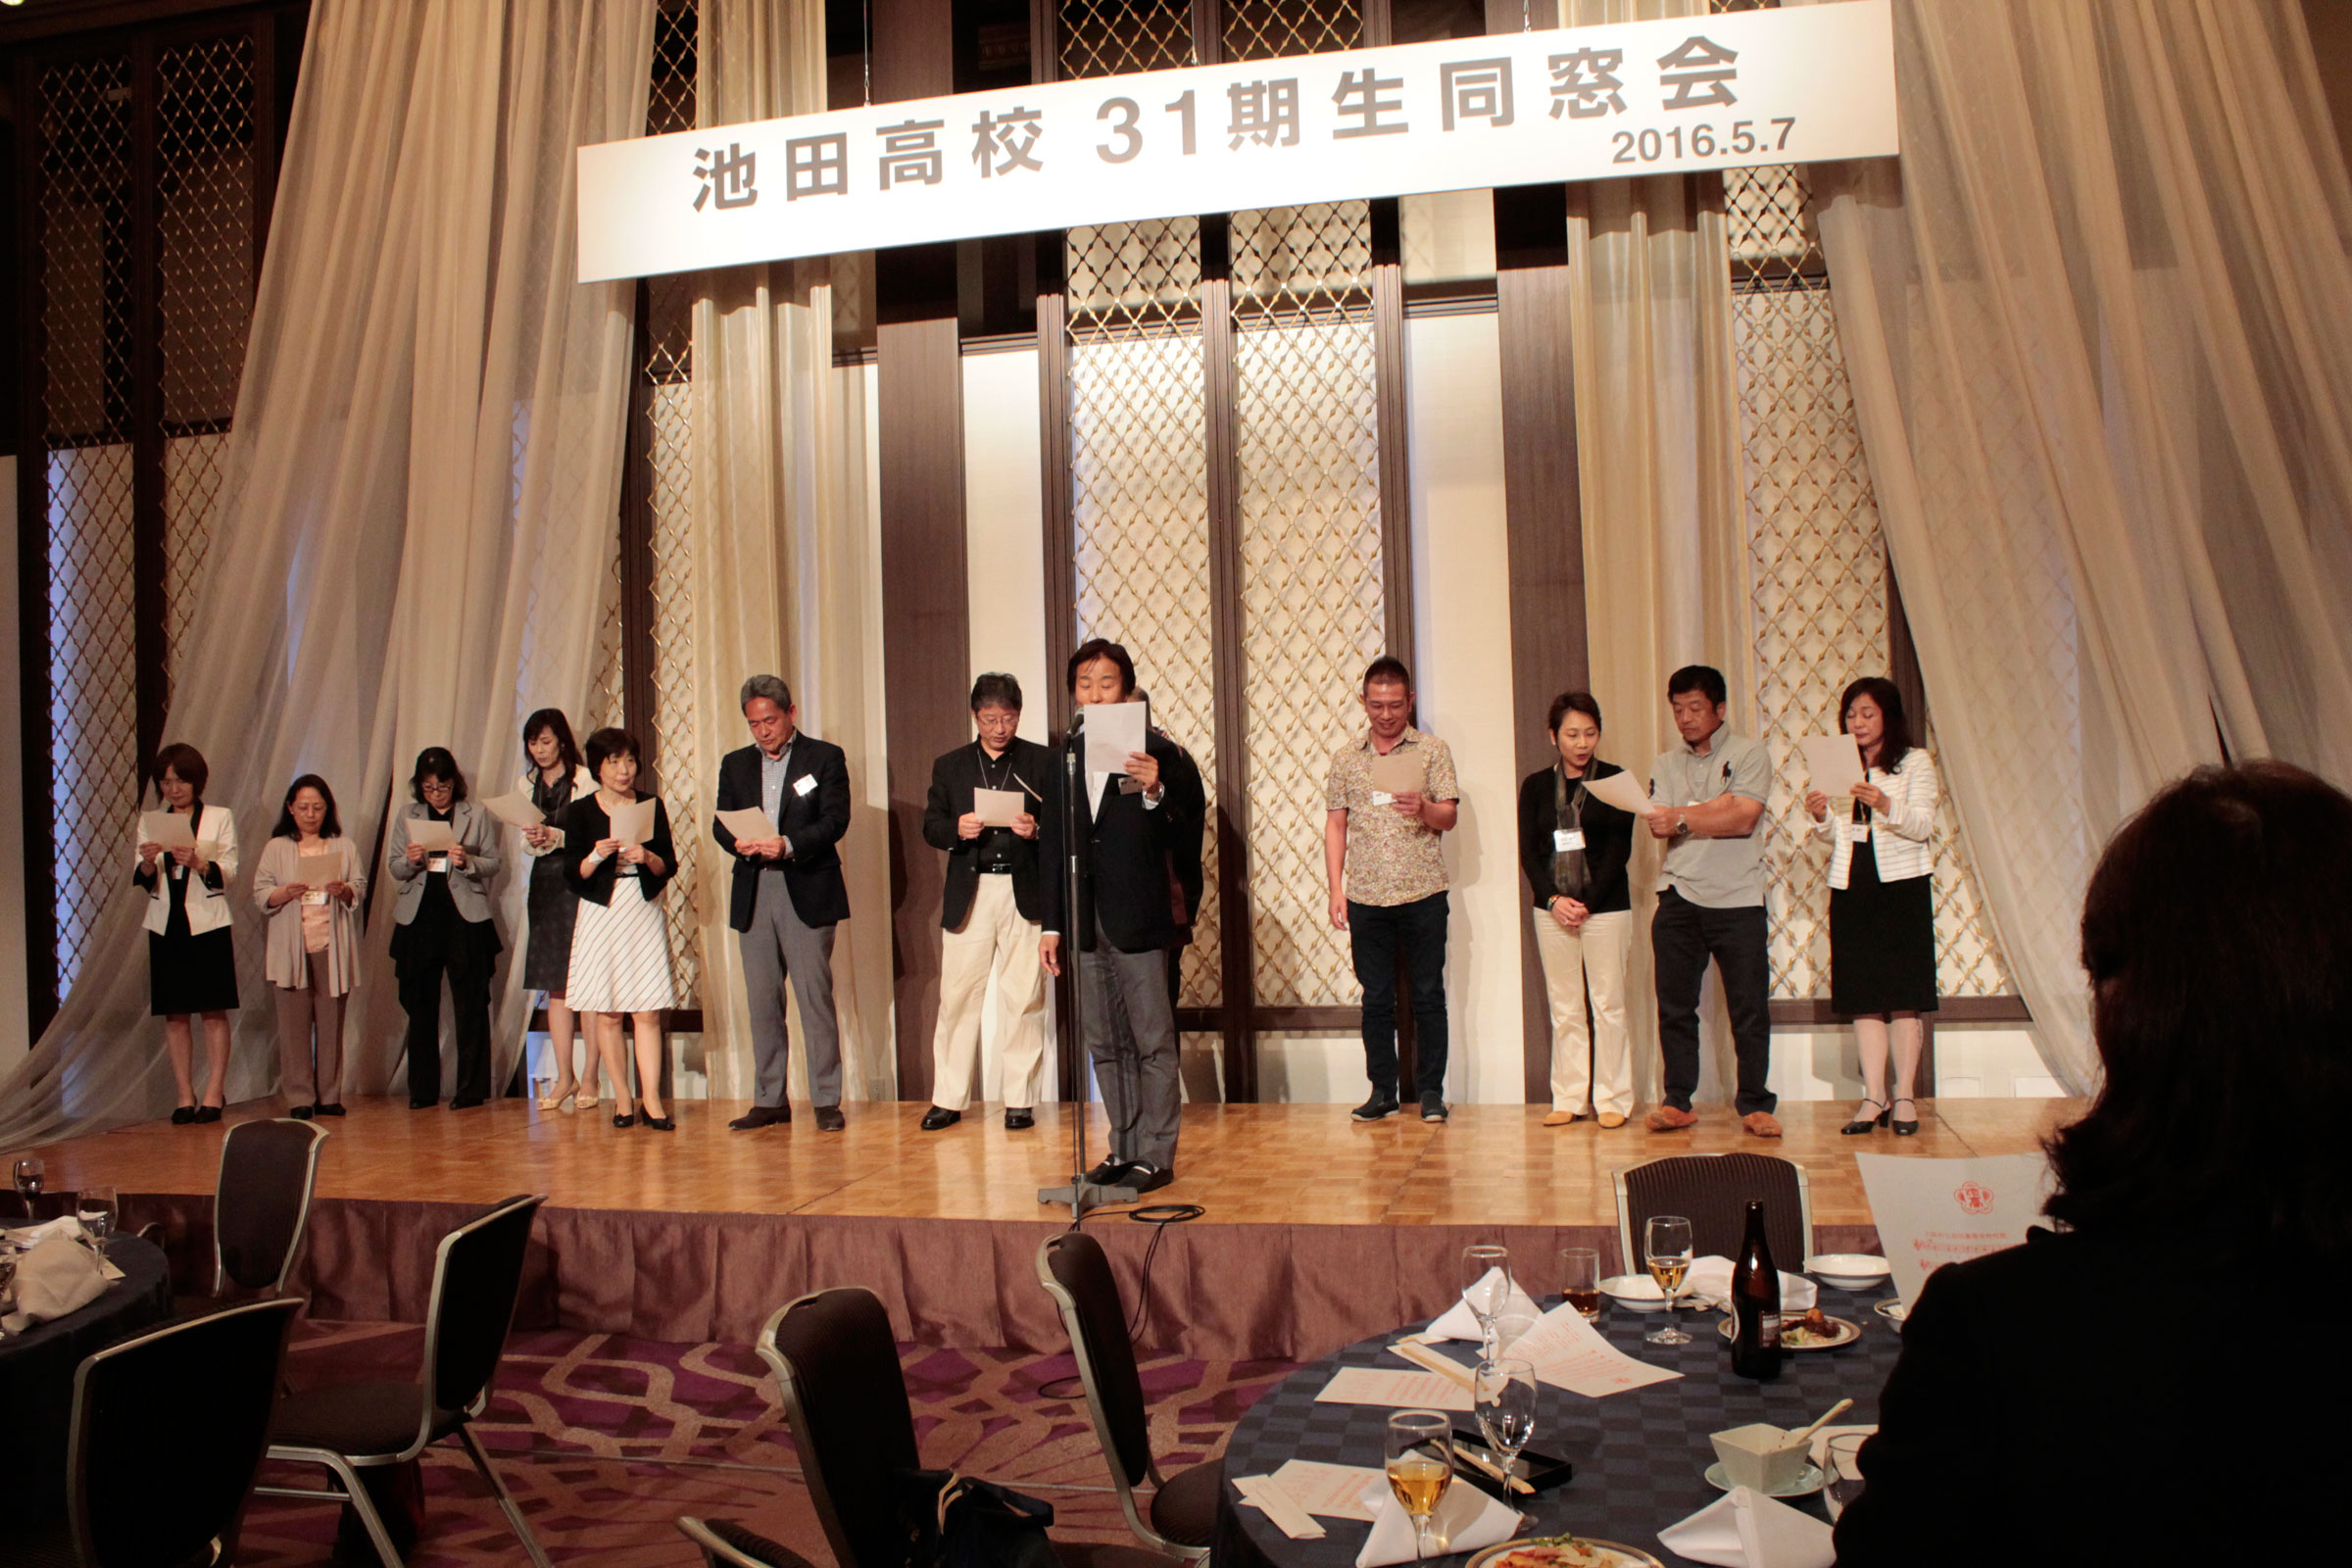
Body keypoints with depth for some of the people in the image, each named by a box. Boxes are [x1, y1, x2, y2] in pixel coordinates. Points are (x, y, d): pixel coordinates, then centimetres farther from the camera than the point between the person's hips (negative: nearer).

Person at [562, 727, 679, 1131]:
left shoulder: (652, 806, 10)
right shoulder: (580, 811, 4)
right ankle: (622, 1100, 9)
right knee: (606, 1013, 0)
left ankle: (651, 1101, -4)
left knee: (648, 1011, -4)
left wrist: (646, 857, -12)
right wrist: (595, 857, -18)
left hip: (643, 912, 1)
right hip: (601, 914, -1)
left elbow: (669, 866, 7)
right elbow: (572, 874, 0)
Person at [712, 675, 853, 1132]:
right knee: (762, 1001, 6)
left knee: (816, 998, -5)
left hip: (808, 893, -4)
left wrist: (788, 845, -21)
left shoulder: (825, 758, 4)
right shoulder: (735, 764, 17)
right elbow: (720, 822, 11)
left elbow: (835, 820, -6)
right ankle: (769, 1099, 14)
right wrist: (739, 842, -12)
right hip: (752, 894, 4)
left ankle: (827, 1101, 1)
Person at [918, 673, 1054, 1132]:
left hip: (1025, 892, -1)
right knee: (958, 995, 1)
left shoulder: (1042, 762, 6)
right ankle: (948, 1099, 10)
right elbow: (931, 827, 9)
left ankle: (1020, 1100, 11)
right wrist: (956, 830, -12)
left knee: (1024, 999, 1)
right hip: (968, 894, 2)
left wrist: (1035, 830, -19)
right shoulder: (950, 766, 12)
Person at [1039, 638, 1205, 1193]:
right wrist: (1051, 925, 11)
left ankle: (1156, 1154, 8)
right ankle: (1124, 1147, 23)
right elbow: (1054, 847, 13)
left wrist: (1155, 794, -25)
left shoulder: (1159, 753, -5)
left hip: (1142, 921, -5)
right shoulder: (1062, 758, 9)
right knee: (1105, 1045, 13)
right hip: (1087, 925, 5)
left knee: (1154, 1042, 0)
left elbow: (1189, 832, -7)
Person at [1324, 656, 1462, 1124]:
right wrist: (1336, 888, 2)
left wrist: (1423, 808, -23)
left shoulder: (1432, 750, 4)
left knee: (1428, 996, 2)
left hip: (1422, 895, -2)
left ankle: (1431, 1091, 11)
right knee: (1376, 999, 7)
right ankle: (1383, 1092, 15)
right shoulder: (1346, 757, 10)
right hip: (1366, 897, 2)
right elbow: (1335, 825, 10)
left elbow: (1450, 816, 0)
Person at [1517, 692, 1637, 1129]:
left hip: (1606, 907, -2)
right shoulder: (1535, 785, 8)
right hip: (1552, 909, 2)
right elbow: (1527, 850, 4)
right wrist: (1554, 900, -9)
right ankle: (1569, 1099, 13)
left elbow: (1620, 849, -4)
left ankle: (1612, 1100, 8)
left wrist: (1588, 903, -11)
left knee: (1608, 1005, 0)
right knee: (1564, 1009, 5)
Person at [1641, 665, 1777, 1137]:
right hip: (1679, 900, 3)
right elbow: (1659, 827, 2)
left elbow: (1742, 819, -10)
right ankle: (1678, 1103, 13)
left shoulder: (1748, 755, 4)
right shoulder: (1665, 765, 15)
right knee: (1674, 1007, 4)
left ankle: (1755, 1105, 10)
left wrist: (1682, 820, -10)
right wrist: (1712, 810, -9)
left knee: (1750, 1009, -1)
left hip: (1737, 900, -3)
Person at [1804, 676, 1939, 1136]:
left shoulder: (1915, 762, 3)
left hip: (1901, 883, -4)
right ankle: (1873, 1098, 4)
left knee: (1904, 993, -4)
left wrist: (1886, 806, -25)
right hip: (1851, 885, 4)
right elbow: (1834, 835, 14)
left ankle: (1904, 1097, 2)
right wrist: (1820, 817, -8)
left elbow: (1924, 826, -8)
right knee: (1862, 995, 1)